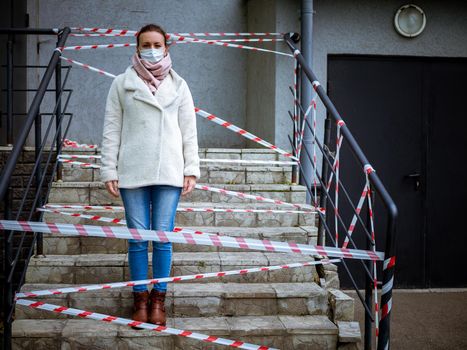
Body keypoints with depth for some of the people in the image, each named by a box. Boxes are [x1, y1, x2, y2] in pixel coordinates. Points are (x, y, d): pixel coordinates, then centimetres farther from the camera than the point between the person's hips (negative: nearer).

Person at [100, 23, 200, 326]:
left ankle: (158, 301, 12)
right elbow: (112, 130, 5)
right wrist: (109, 170, -1)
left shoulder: (178, 85, 9)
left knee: (163, 237, 1)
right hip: (132, 172, 0)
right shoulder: (122, 84, 6)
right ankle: (140, 300, 12)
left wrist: (191, 170, 1)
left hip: (168, 172, 1)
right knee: (138, 238, 2)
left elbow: (189, 130, 8)